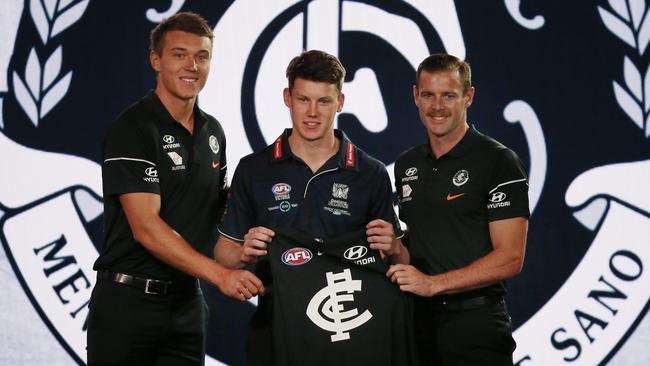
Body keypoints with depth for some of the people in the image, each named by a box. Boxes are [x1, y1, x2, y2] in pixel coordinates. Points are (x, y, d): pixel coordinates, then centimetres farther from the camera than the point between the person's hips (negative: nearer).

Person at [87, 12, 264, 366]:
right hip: (129, 300, -6)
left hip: (187, 302, 6)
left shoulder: (213, 131, 11)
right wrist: (220, 274, -27)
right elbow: (146, 227, -21)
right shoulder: (133, 128, -12)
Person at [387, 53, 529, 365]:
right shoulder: (406, 165, 12)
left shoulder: (498, 162, -8)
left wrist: (434, 283, -19)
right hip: (418, 321, 6)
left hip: (476, 324, -6)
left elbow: (509, 259, -14)